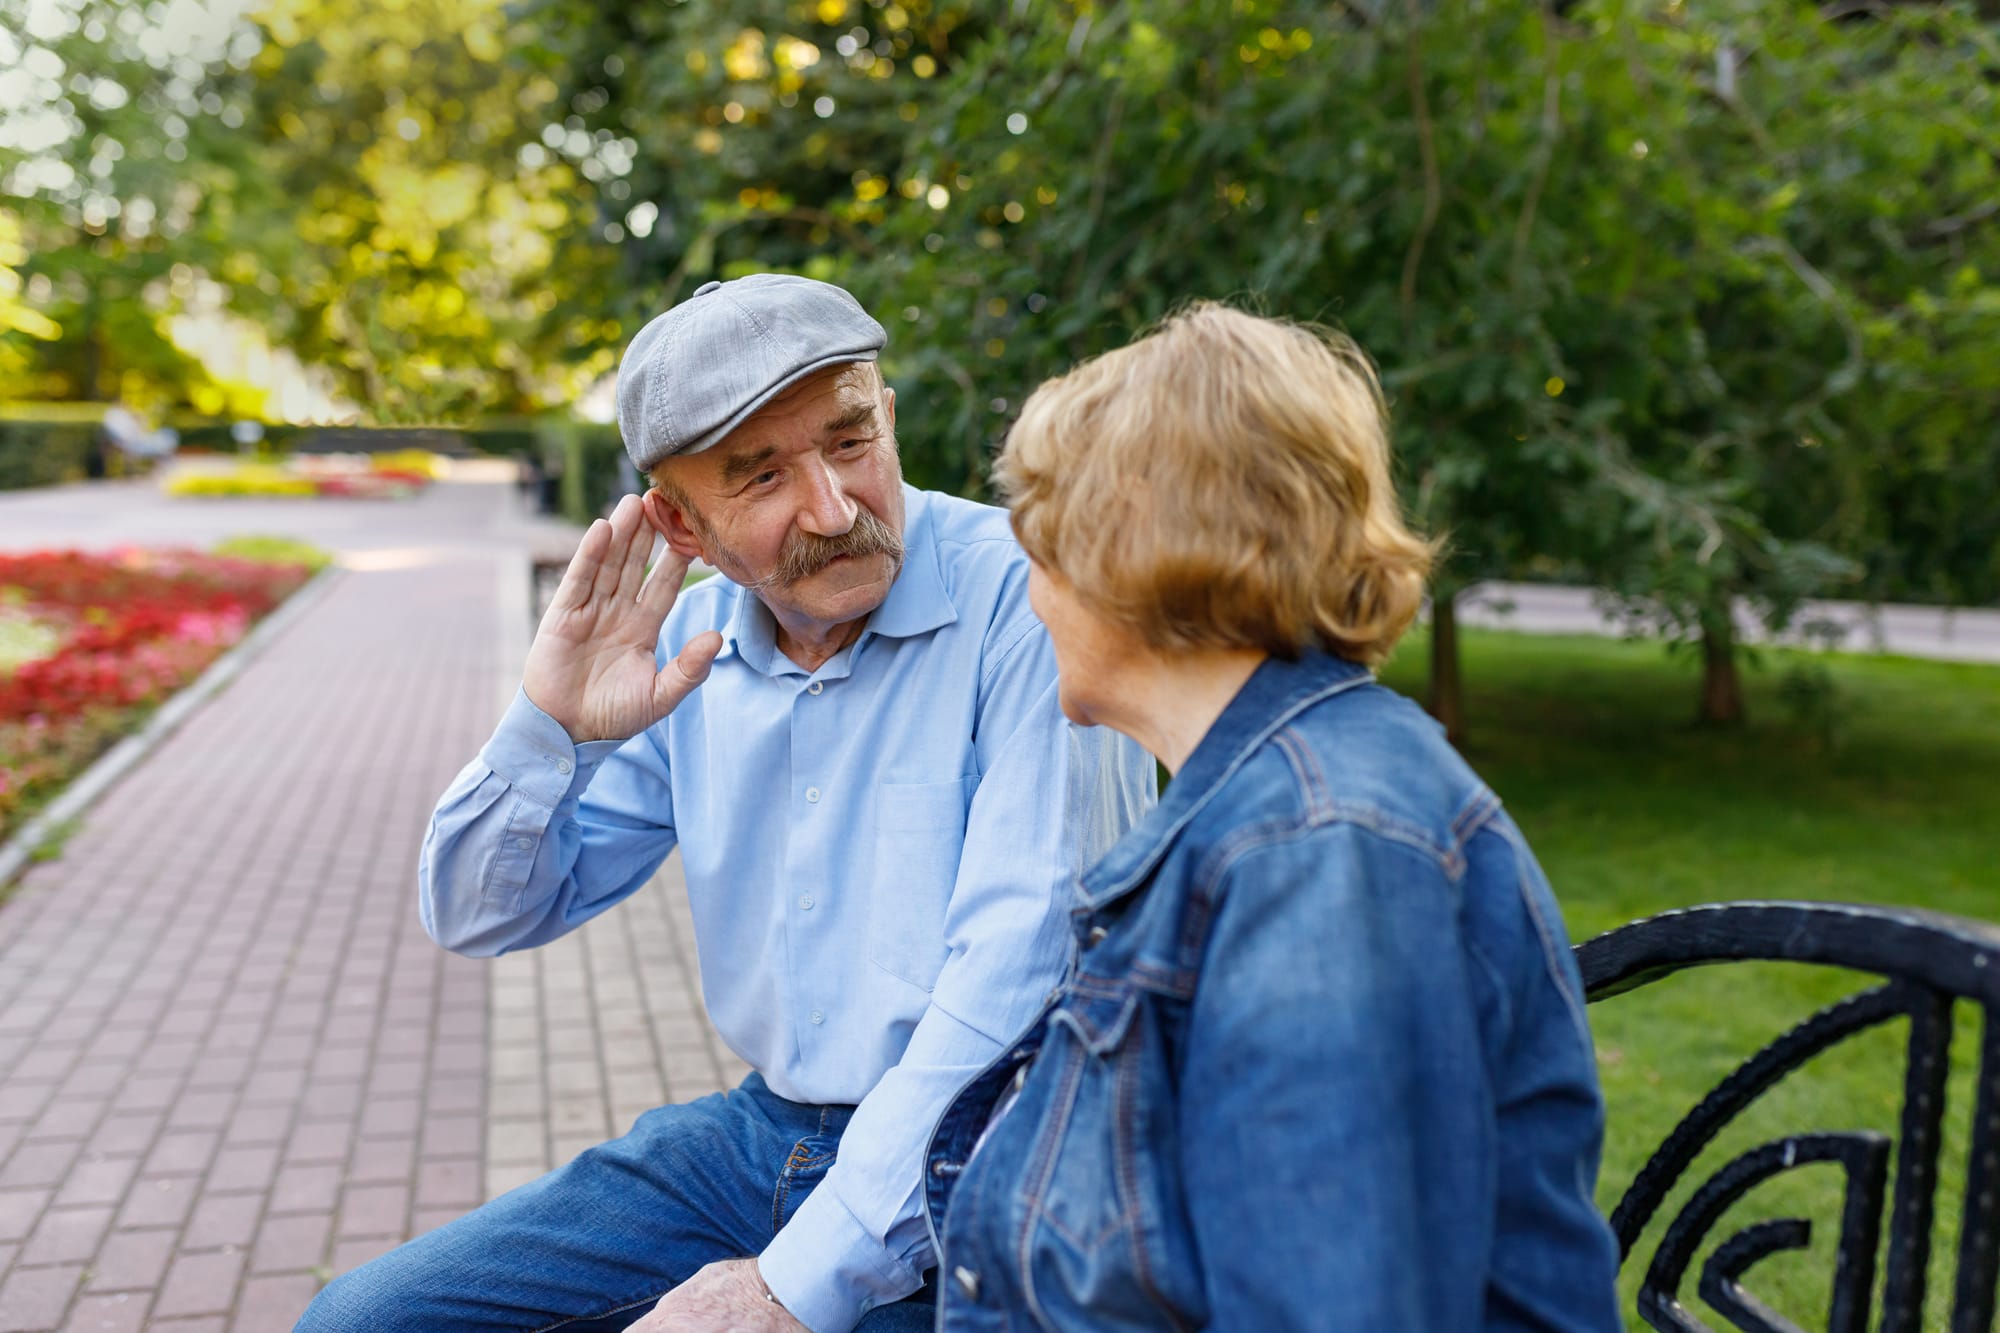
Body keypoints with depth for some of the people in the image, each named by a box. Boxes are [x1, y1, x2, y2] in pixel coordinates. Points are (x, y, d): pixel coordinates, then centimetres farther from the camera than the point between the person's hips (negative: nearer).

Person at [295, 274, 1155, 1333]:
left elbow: (1015, 981, -23)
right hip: (760, 1136, 6)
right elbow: (480, 918, 7)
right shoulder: (688, 649, 2)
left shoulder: (1029, 600, -18)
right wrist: (549, 730, -12)